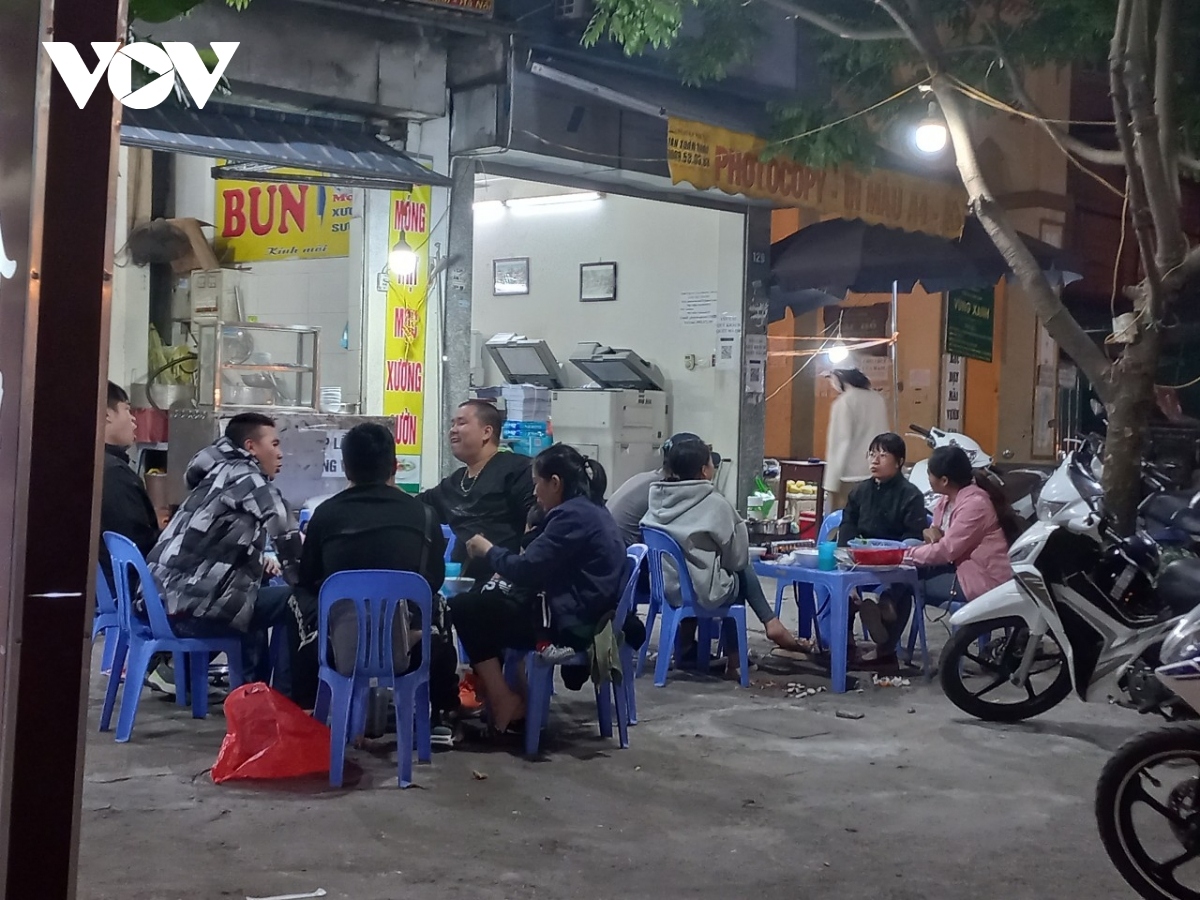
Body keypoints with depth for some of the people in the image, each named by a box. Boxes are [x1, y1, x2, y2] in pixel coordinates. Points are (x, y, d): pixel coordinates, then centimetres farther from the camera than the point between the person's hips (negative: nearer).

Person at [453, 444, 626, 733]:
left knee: (465, 609, -5)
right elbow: (540, 566, 21)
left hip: (569, 623, -11)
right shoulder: (589, 510, 16)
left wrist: (489, 550, 1)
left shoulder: (572, 515, -16)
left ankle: (504, 704, 1)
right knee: (479, 604, 16)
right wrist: (498, 556, 8)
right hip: (578, 615, 11)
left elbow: (526, 570, -17)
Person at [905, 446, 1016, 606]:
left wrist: (905, 555, -13)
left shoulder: (974, 504, -21)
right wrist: (931, 533, -12)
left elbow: (947, 551, -21)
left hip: (982, 580, -9)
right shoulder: (947, 500, 8)